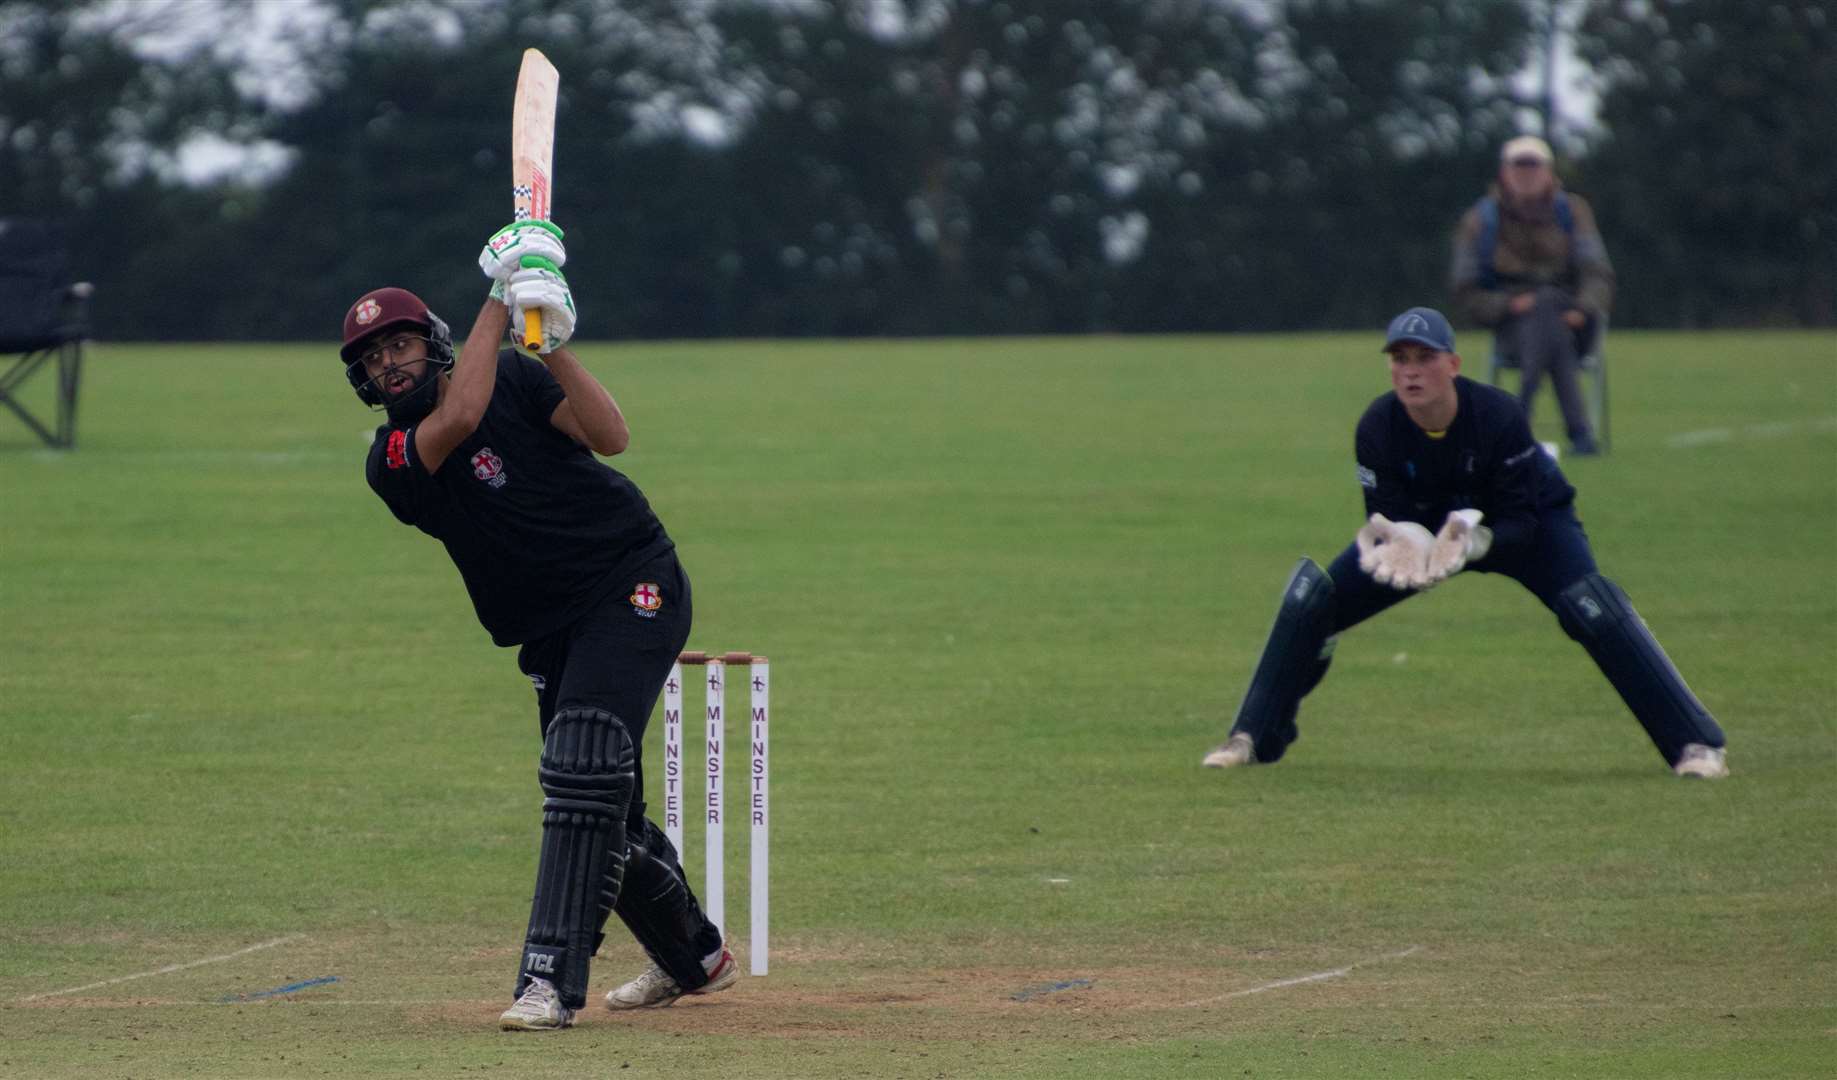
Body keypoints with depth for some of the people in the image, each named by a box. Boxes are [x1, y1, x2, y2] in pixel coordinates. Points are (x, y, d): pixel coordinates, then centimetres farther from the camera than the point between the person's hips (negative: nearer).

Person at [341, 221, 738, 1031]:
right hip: (551, 633, 5)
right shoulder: (392, 462, -3)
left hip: (633, 585, -5)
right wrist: (499, 302, -20)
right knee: (600, 809, 11)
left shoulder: (513, 379, -5)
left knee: (581, 768, -22)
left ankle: (550, 979, -26)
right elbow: (460, 417, -23)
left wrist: (551, 346, -26)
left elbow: (610, 435, -17)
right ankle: (693, 957, 34)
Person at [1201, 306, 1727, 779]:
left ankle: (1695, 744, -22)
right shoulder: (1377, 427, -25)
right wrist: (1402, 541, -42)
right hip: (1423, 526, 3)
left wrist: (1473, 541, -50)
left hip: (1527, 526, -3)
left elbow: (1522, 522, -29)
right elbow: (1386, 519, -18)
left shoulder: (1500, 416, -33)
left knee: (1591, 608, -29)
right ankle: (1254, 738, 5)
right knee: (1311, 596, -11)